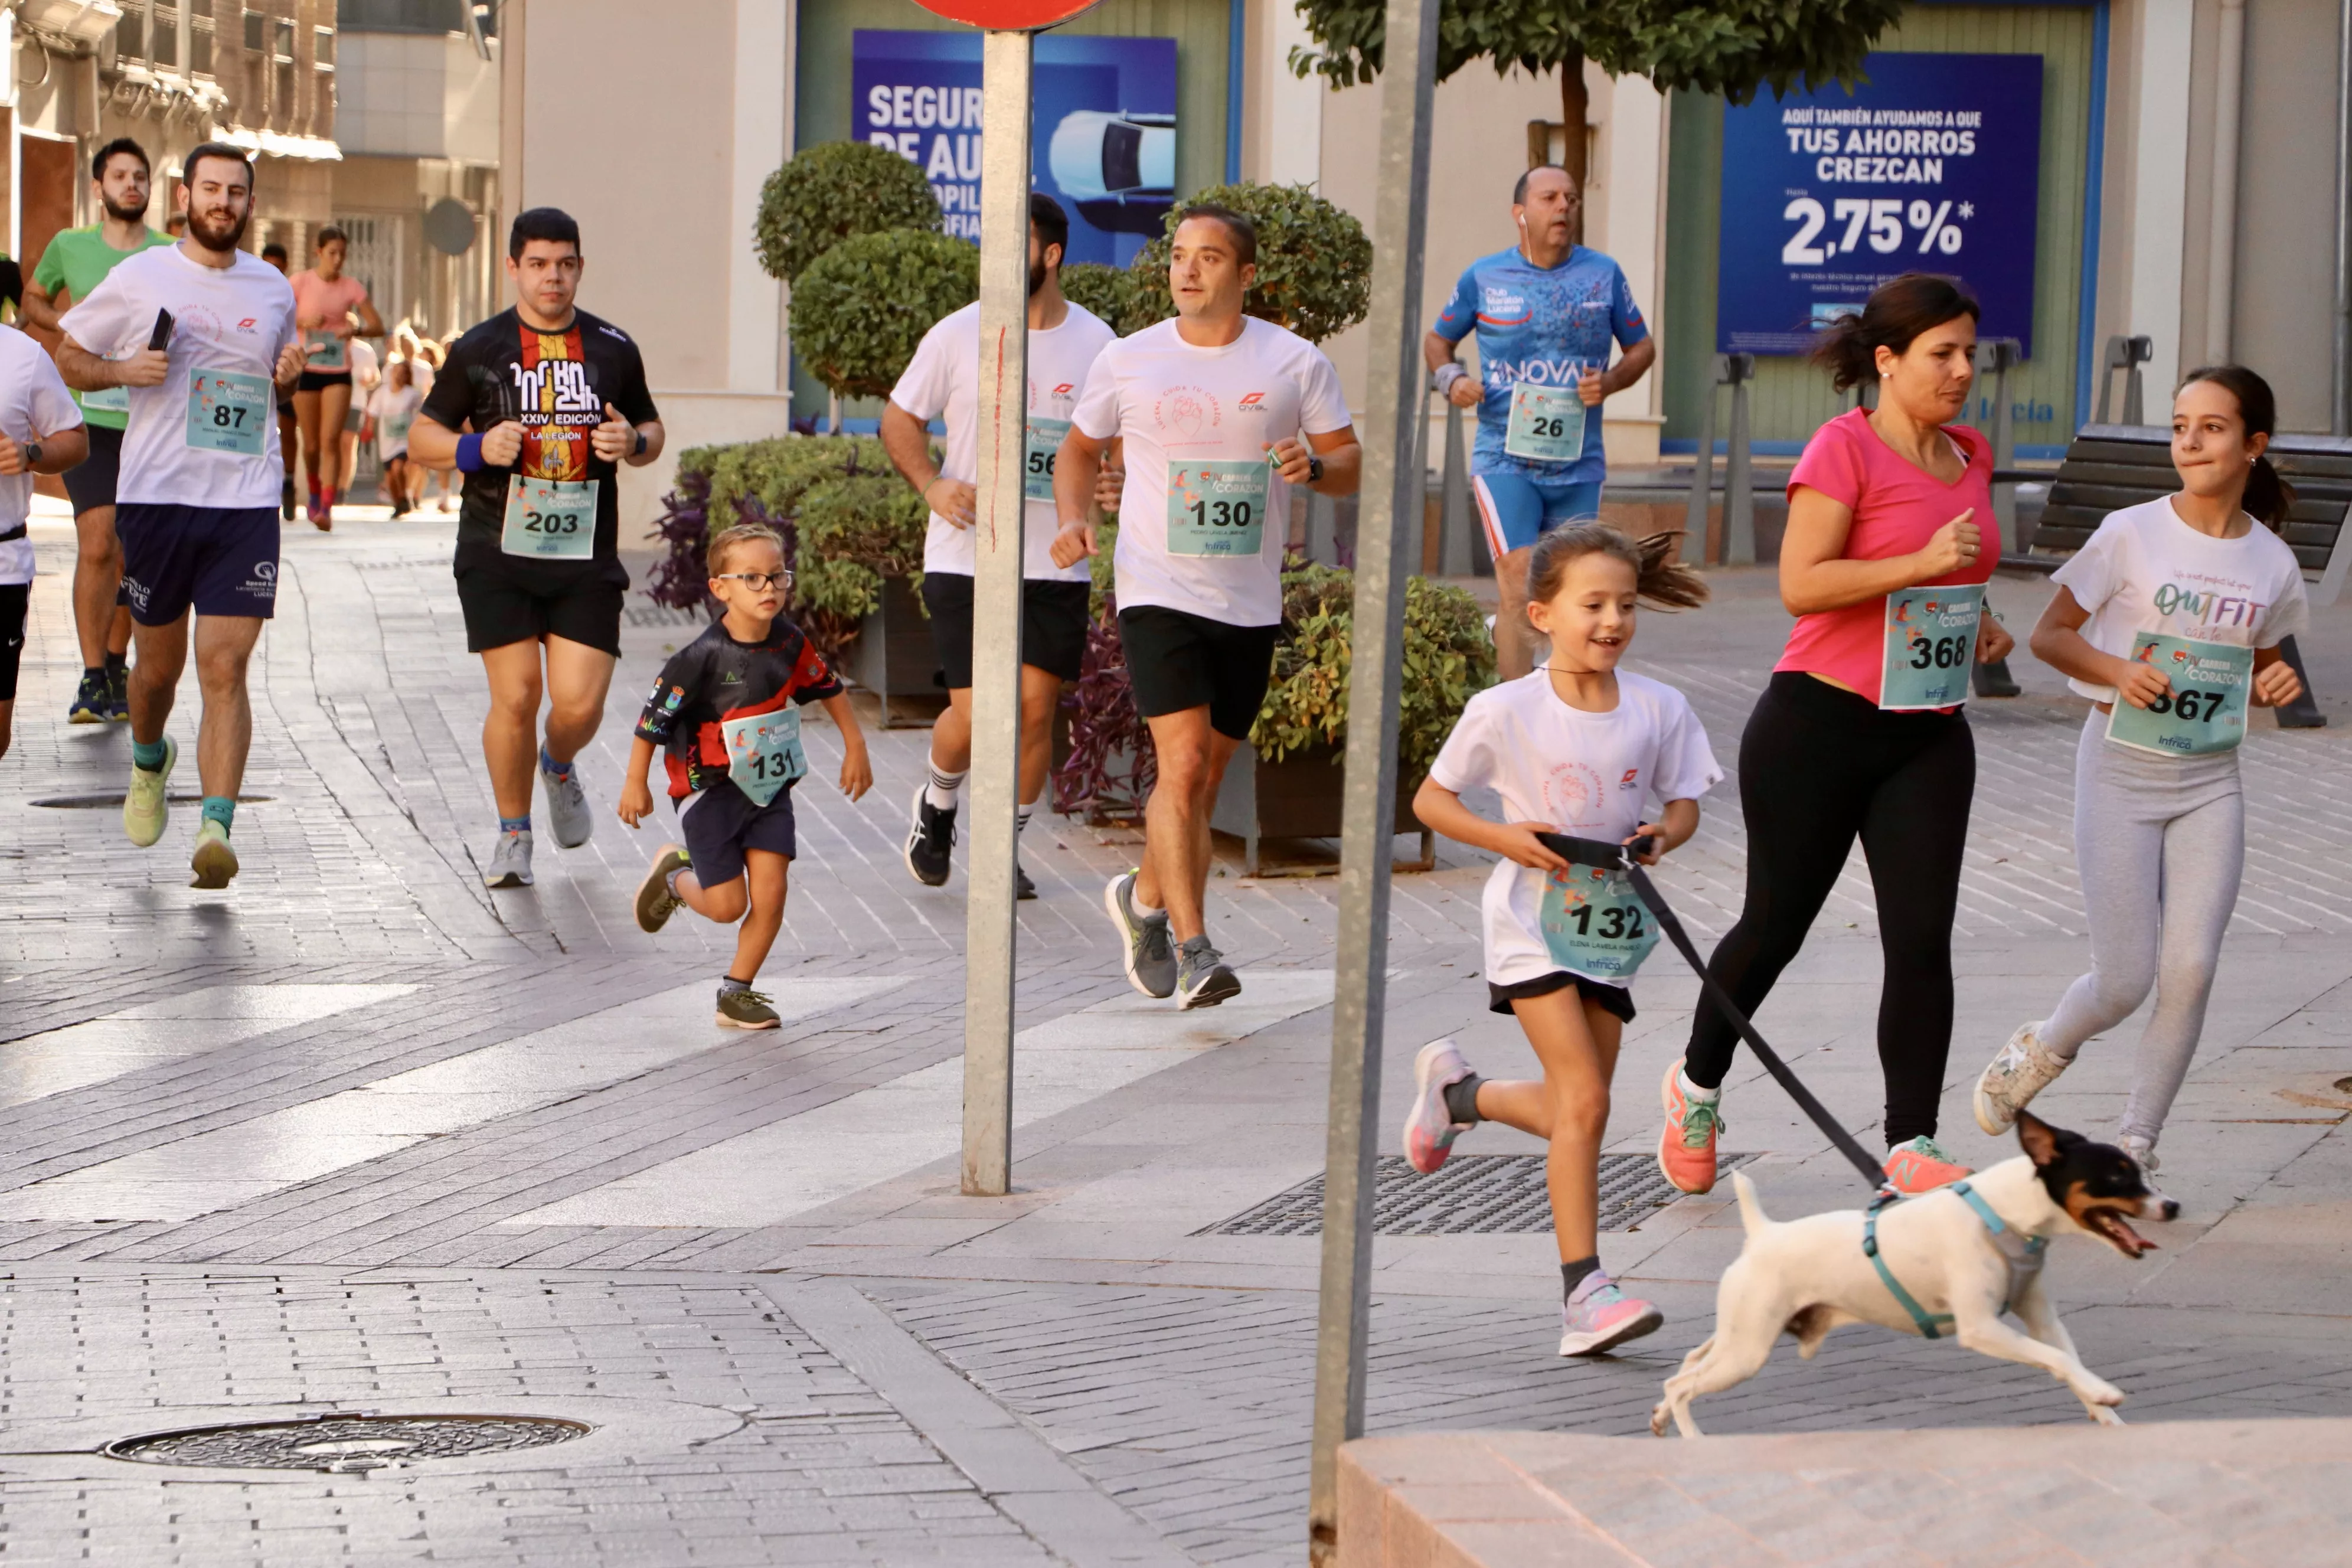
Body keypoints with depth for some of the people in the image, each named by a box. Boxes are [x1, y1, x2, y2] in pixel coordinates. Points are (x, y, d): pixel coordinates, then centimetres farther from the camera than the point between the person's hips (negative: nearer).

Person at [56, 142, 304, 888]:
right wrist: (124, 370, -9)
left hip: (246, 500, 1)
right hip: (156, 494, -1)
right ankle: (148, 761, 43)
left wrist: (287, 373, 4)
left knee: (225, 668, -11)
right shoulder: (139, 279, 2)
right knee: (159, 666, 11)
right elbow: (69, 355, 10)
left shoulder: (274, 289, 10)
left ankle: (217, 828, -16)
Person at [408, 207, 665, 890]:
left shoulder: (613, 349, 9)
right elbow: (422, 436, 8)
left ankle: (559, 768, 31)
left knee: (581, 702, -6)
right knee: (515, 695, -6)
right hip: (497, 553, -1)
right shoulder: (479, 350, 2)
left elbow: (652, 430, 20)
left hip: (585, 557, 1)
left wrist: (634, 443, -4)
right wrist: (476, 448, -12)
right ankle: (513, 834, 15)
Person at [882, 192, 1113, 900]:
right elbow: (899, 419, 7)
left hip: (1056, 565, 2)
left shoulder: (1096, 344, 2)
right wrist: (932, 485, -10)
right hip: (966, 557, -2)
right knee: (973, 712, -7)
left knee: (1035, 709, 0)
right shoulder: (959, 335, -2)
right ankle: (936, 806, 25)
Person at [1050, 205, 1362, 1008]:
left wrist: (1312, 466, -18)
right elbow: (1080, 449, 17)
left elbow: (1350, 463, 5)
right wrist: (1074, 519, -2)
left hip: (1250, 603, 2)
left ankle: (1144, 898, 38)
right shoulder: (1127, 362, 2)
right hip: (1158, 591, -2)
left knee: (1204, 777, 12)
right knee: (1184, 763, -18)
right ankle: (1193, 952, -19)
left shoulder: (1297, 363, 1)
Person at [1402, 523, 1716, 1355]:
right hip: (1533, 921, -5)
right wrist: (1504, 837, -17)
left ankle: (1457, 1090, 42)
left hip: (1611, 924, 5)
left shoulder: (1659, 710, -2)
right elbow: (1431, 799, -2)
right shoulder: (1506, 712, -11)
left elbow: (1684, 802, 9)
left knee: (1576, 1111, 13)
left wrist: (1664, 833, -14)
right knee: (1583, 1102, -16)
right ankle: (1582, 1289, -14)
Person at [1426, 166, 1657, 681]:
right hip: (1505, 459, -3)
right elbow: (1437, 340, 16)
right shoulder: (1484, 277, 2)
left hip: (1579, 462, 3)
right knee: (1519, 585, -15)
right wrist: (1450, 379, -6)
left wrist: (1610, 382, -6)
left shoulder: (1604, 274, 6)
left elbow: (1642, 346, 15)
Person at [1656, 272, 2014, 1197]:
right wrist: (1923, 562, -25)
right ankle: (1698, 1086, 31)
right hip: (1820, 726, -6)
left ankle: (1911, 1148, -2)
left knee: (1922, 939, -5)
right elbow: (1801, 584, -21)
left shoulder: (1970, 458, 11)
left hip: (1929, 737, 6)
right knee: (1777, 922, 7)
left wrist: (1979, 622, 9)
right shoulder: (1844, 449, -12)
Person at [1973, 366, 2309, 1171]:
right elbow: (2050, 634, -2)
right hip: (2121, 772, -3)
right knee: (2125, 982, -4)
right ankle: (2038, 1052, 29)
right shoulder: (2132, 535, -7)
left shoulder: (2272, 563, 3)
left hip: (2210, 784, 3)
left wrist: (2276, 685, -5)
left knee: (2190, 970, -8)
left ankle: (2136, 1148, 7)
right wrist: (2118, 672, -20)